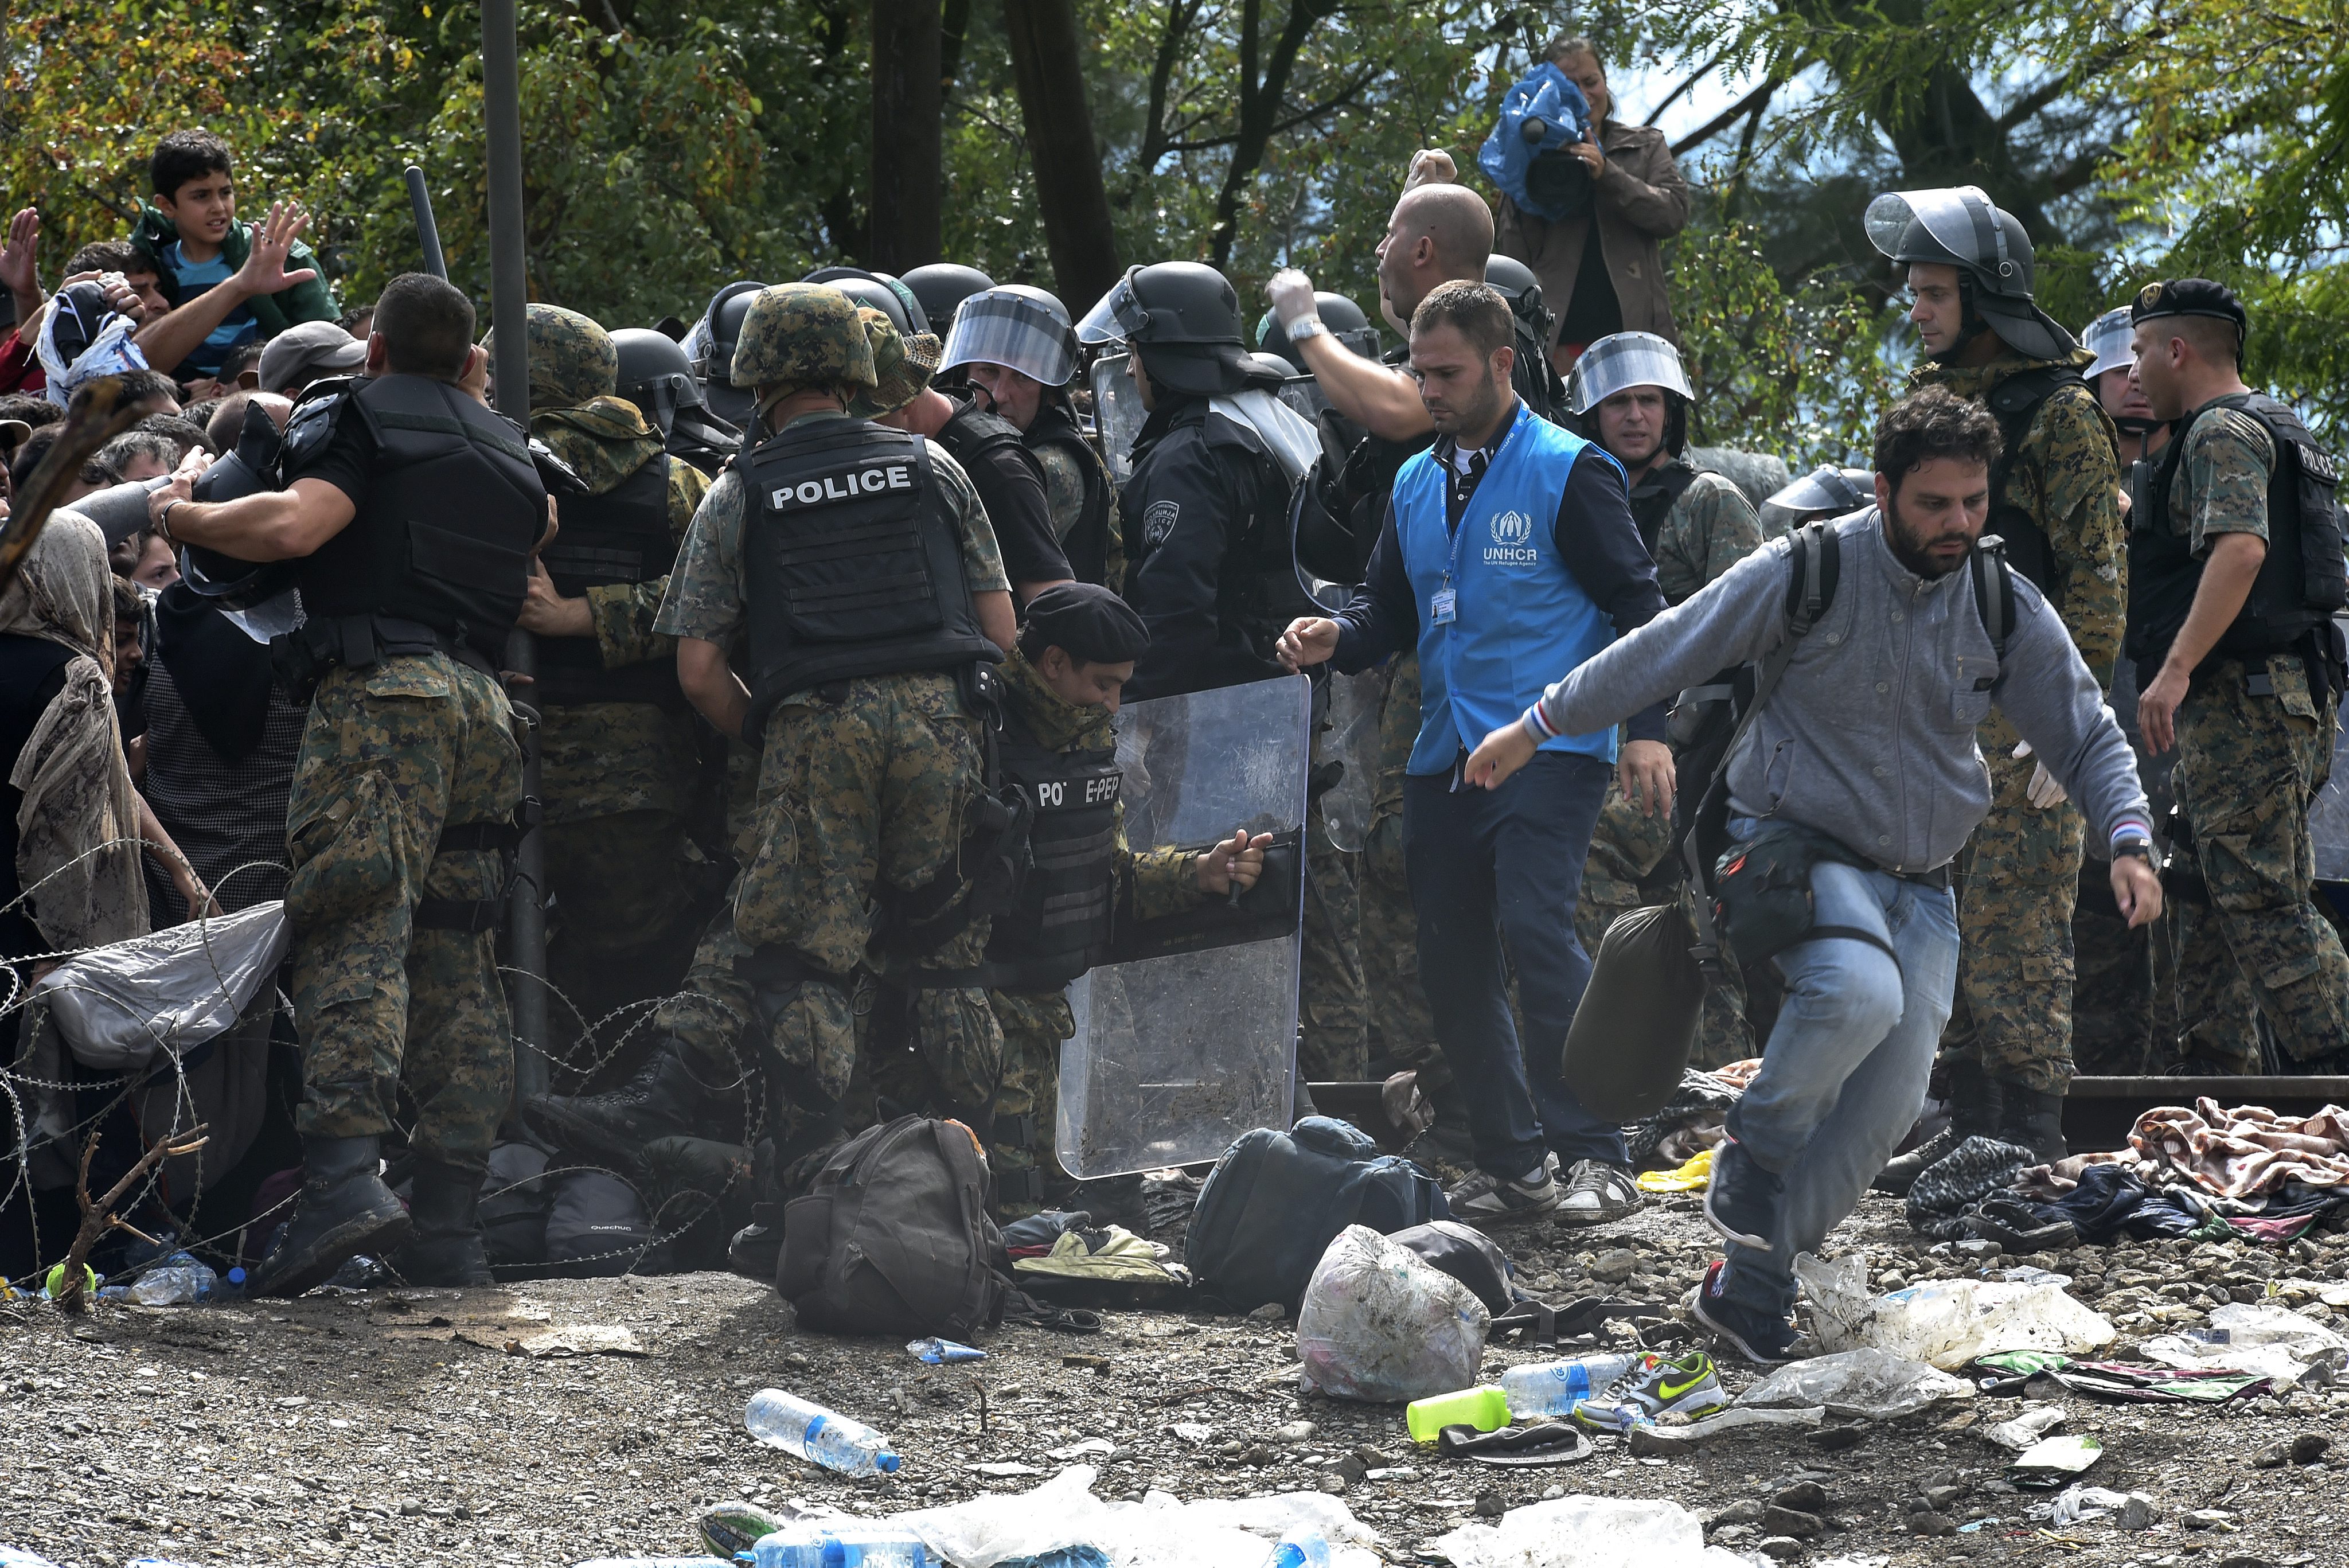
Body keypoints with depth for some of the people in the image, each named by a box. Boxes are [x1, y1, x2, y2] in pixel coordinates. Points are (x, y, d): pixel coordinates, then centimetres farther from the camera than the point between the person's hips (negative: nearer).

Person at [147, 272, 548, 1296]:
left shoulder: (360, 415, 5)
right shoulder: (504, 448, 26)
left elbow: (293, 524, -12)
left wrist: (181, 515, 4)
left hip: (380, 685, -7)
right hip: (484, 702, 7)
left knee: (356, 937, -18)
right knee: (458, 959, 9)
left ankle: (345, 1178, -36)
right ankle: (450, 1226, 6)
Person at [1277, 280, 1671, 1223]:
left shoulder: (1568, 472, -3)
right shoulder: (1415, 485, 16)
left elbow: (1635, 603, -4)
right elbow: (1392, 608, 22)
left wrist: (1648, 728, -13)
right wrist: (1338, 638, -1)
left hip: (1550, 748, -7)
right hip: (1444, 757, 7)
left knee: (1535, 926, -22)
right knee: (1451, 959, 5)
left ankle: (1594, 1154, -18)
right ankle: (1511, 1166, 16)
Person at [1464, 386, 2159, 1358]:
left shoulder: (2007, 609, -1)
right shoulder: (1809, 573, -12)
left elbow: (2088, 734, 6)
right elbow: (1666, 652, -5)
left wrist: (2128, 840, -12)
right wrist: (1535, 728, 0)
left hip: (1918, 882, 5)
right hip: (1797, 847, -5)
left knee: (1885, 1104, -4)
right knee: (1860, 991, -35)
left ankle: (1751, 1287, 9)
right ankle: (1755, 1148, -9)